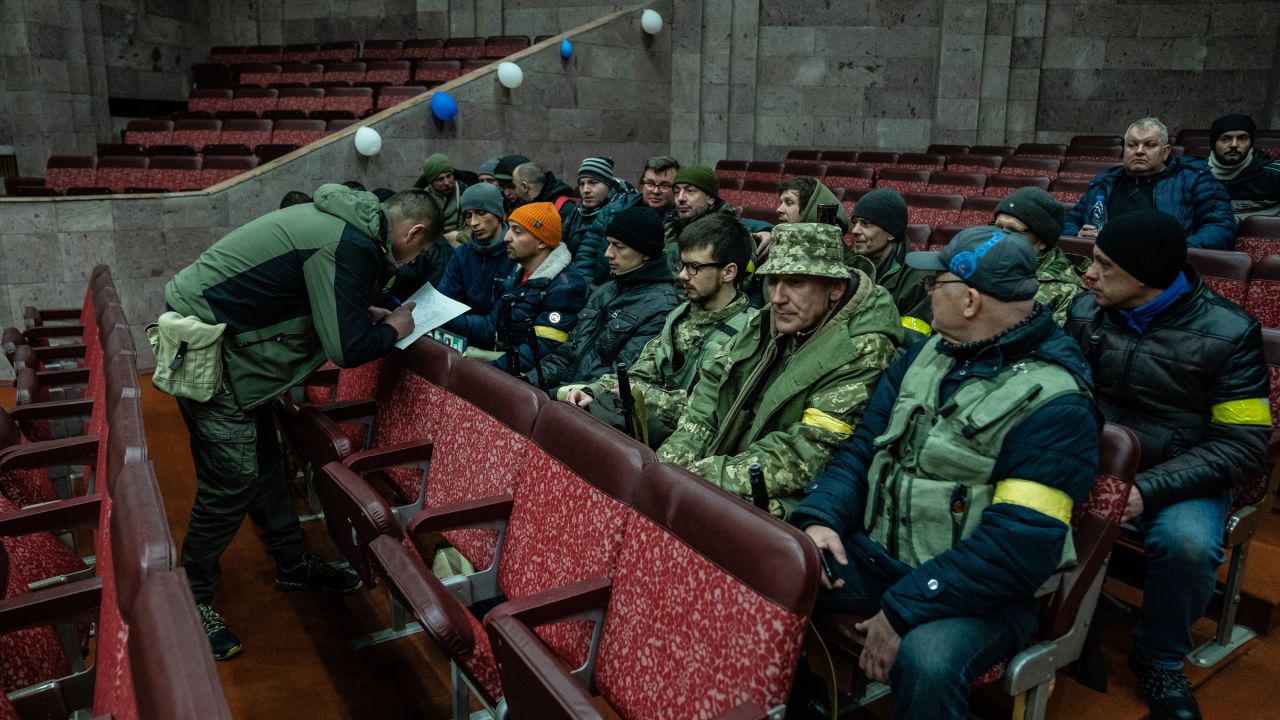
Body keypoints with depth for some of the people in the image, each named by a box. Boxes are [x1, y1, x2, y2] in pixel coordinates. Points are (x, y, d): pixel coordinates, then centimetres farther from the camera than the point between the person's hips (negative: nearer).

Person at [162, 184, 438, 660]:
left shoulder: (347, 221, 7)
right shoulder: (350, 246, -24)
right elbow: (347, 348, -24)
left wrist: (372, 313, 12)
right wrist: (393, 329, -7)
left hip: (215, 328, 10)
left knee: (264, 459, 16)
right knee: (234, 478, -6)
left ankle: (293, 565, 30)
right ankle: (191, 599, 10)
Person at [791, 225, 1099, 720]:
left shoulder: (1054, 402, -16)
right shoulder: (928, 353, 7)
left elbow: (1021, 545, -22)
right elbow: (862, 447, 8)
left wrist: (904, 609, -24)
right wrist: (820, 518, -10)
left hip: (977, 590, -6)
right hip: (873, 555, 6)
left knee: (925, 664, -37)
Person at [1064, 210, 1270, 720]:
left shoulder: (1228, 334, -12)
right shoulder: (1085, 311, -2)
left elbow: (1242, 445, -14)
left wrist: (1148, 488, -28)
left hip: (1180, 473, -2)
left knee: (1188, 542, -34)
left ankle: (1159, 660, -2)